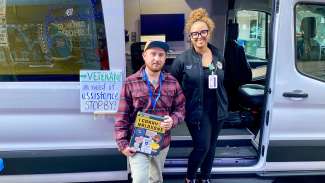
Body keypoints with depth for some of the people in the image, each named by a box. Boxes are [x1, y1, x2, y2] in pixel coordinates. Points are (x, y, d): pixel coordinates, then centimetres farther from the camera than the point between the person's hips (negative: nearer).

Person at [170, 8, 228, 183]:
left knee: (211, 147, 16)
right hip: (197, 111, -5)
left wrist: (225, 105, 13)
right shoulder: (183, 59, -10)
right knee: (202, 147, -5)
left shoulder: (218, 56, 4)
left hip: (216, 110, 5)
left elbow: (222, 82, 13)